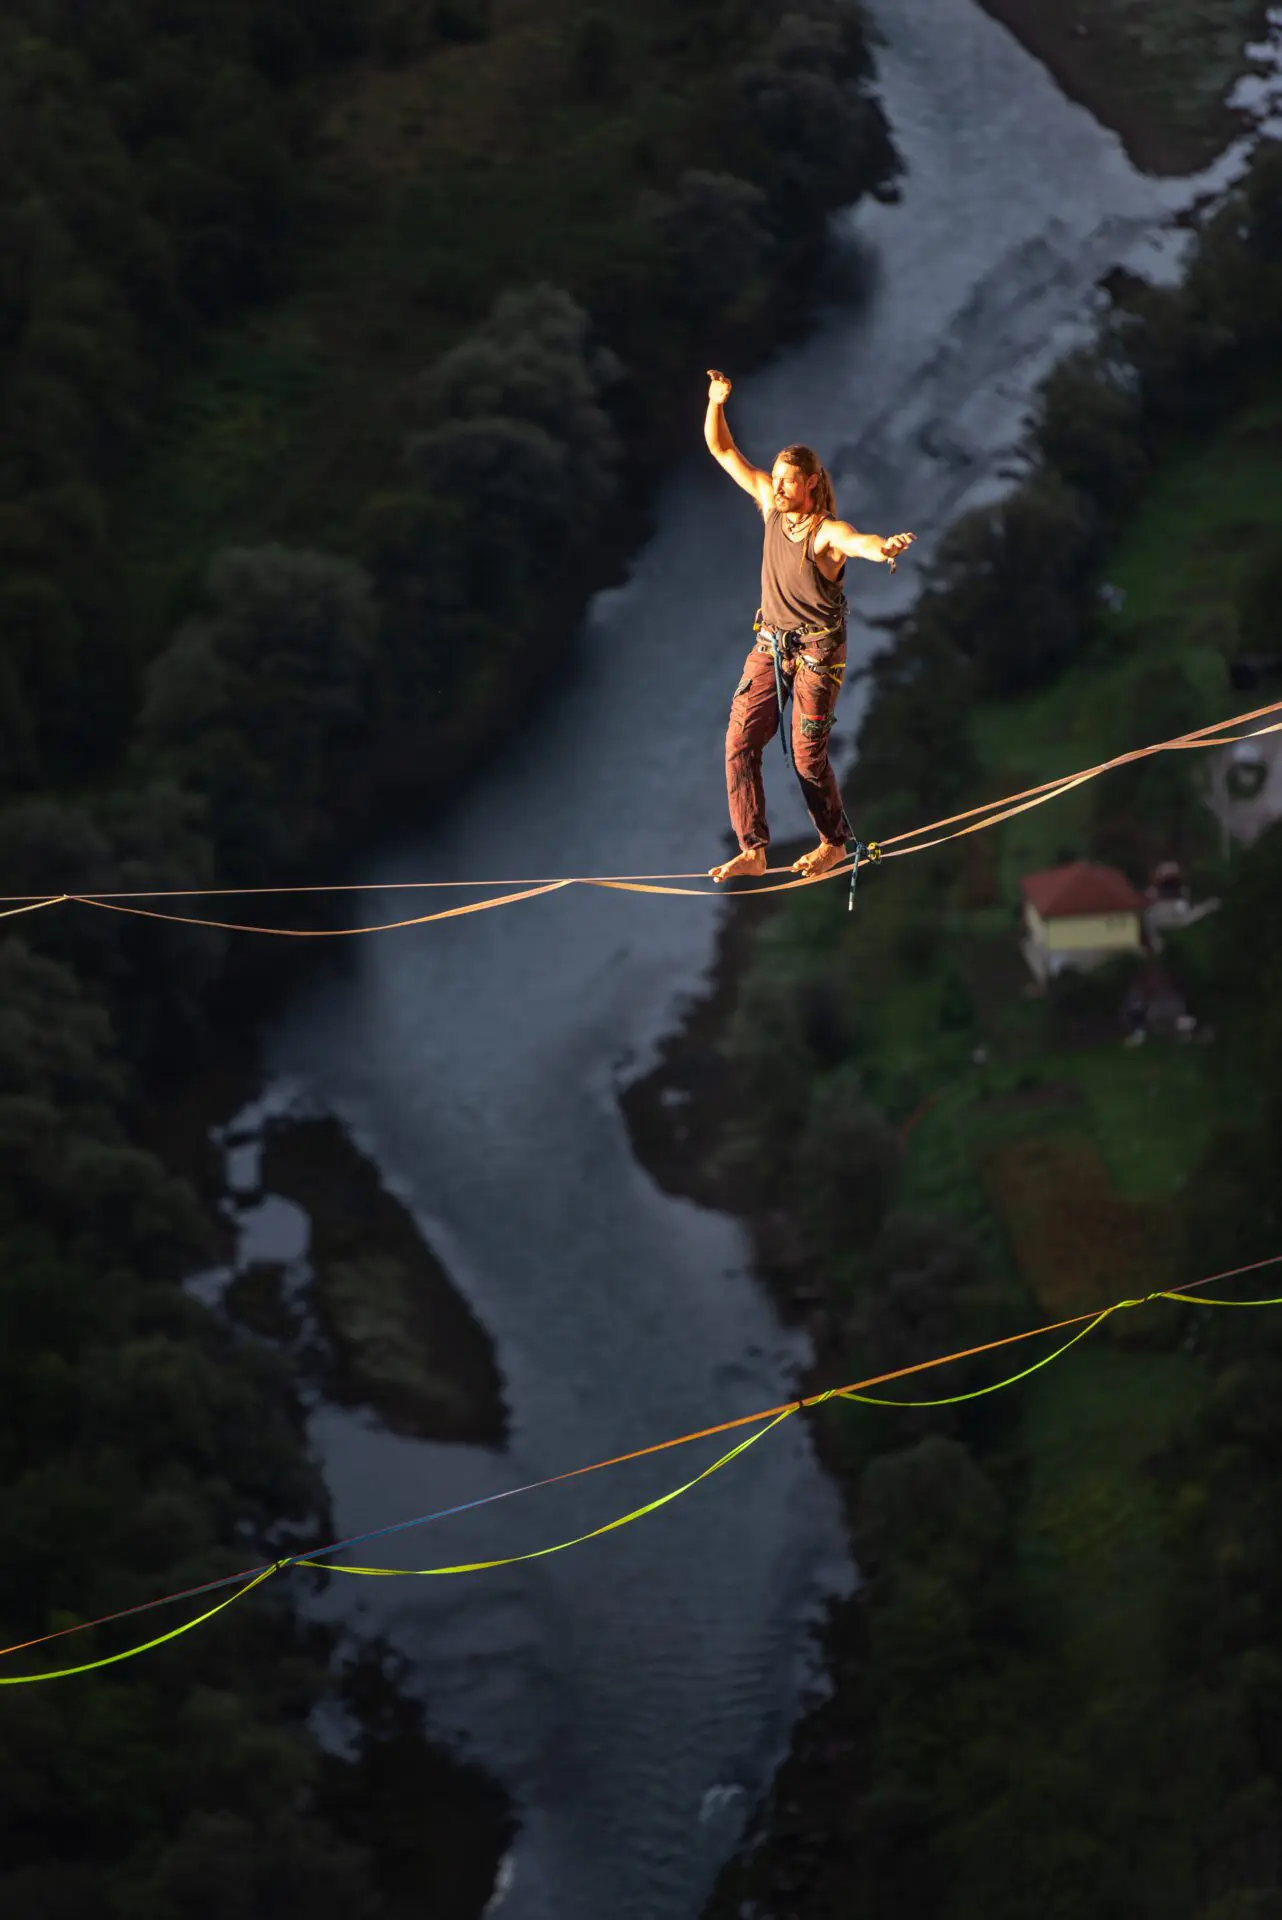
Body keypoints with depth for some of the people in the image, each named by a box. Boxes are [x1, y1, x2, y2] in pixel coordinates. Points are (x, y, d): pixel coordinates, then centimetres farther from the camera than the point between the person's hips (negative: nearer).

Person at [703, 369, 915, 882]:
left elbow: (855, 541, -47)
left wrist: (880, 547, -71)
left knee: (807, 757, -1)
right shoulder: (771, 504, -4)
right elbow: (722, 451, 1)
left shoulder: (828, 532, -21)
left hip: (817, 650, -6)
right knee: (741, 741, -7)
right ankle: (753, 850, -7)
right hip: (770, 644, 6)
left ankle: (834, 843, 23)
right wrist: (717, 403, -16)